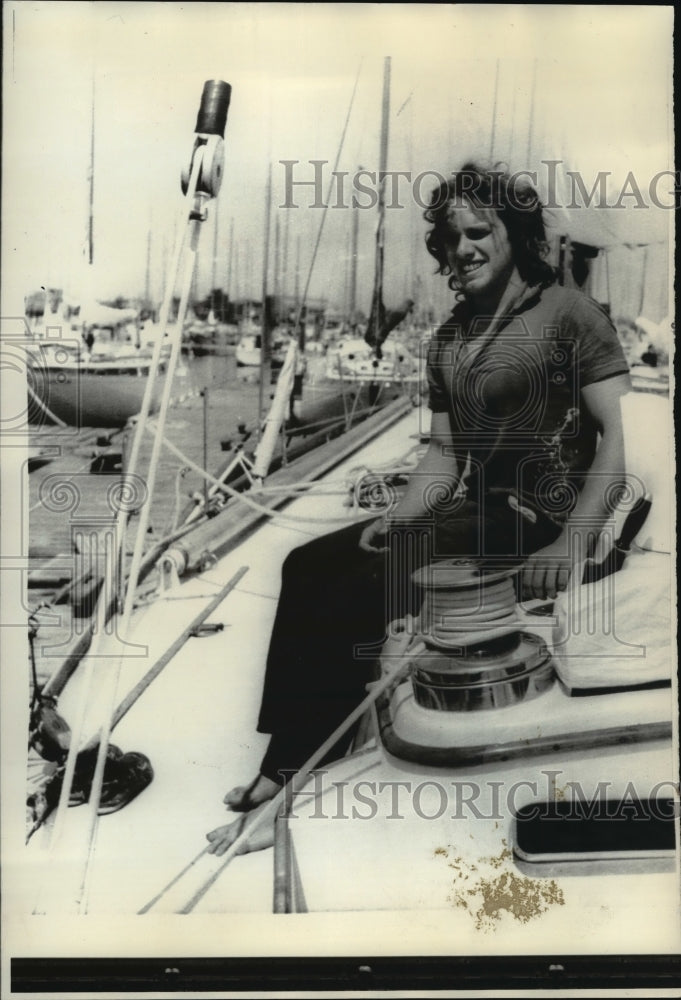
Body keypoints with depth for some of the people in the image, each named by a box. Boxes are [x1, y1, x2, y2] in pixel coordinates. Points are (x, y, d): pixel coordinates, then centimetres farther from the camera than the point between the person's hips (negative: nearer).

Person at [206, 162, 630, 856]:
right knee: (311, 567, -4)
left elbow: (620, 438, -14)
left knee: (360, 588, -21)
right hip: (476, 514, 8)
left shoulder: (567, 314, -6)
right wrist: (399, 519, -6)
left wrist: (569, 546, -25)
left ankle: (292, 781, -7)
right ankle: (286, 765, -1)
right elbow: (444, 453, 13)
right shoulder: (447, 341, 15)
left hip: (540, 524, -8)